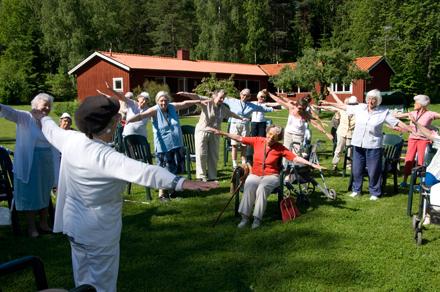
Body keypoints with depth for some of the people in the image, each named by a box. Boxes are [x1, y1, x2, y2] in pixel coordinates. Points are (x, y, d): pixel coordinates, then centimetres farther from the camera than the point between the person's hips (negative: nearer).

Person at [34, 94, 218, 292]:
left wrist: (44, 118, 37)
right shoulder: (105, 157, -32)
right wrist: (182, 183, -57)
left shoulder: (70, 139, -9)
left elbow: (52, 131, 14)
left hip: (74, 225, 8)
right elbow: (141, 171, -47)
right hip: (99, 232, -8)